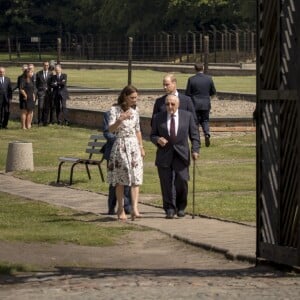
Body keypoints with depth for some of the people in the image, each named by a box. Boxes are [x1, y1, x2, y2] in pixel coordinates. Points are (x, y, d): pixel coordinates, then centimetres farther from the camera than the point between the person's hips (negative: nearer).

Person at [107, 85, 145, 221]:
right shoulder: (115, 110, -5)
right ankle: (121, 209, 10)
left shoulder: (135, 111, 11)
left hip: (134, 145, 4)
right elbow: (111, 129, -15)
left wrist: (141, 147, 17)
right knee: (120, 180, 1)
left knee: (135, 178, -10)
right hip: (120, 146, -4)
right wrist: (120, 119, -31)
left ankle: (134, 208, -19)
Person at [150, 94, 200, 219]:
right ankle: (169, 209, 7)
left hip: (181, 155, -1)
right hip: (164, 156, 1)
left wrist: (195, 150, -5)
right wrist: (157, 140, -12)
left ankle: (181, 207, 9)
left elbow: (194, 134, 8)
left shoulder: (187, 116, 6)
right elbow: (152, 135, 11)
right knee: (167, 184, -3)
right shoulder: (158, 118, 6)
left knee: (181, 181, -10)